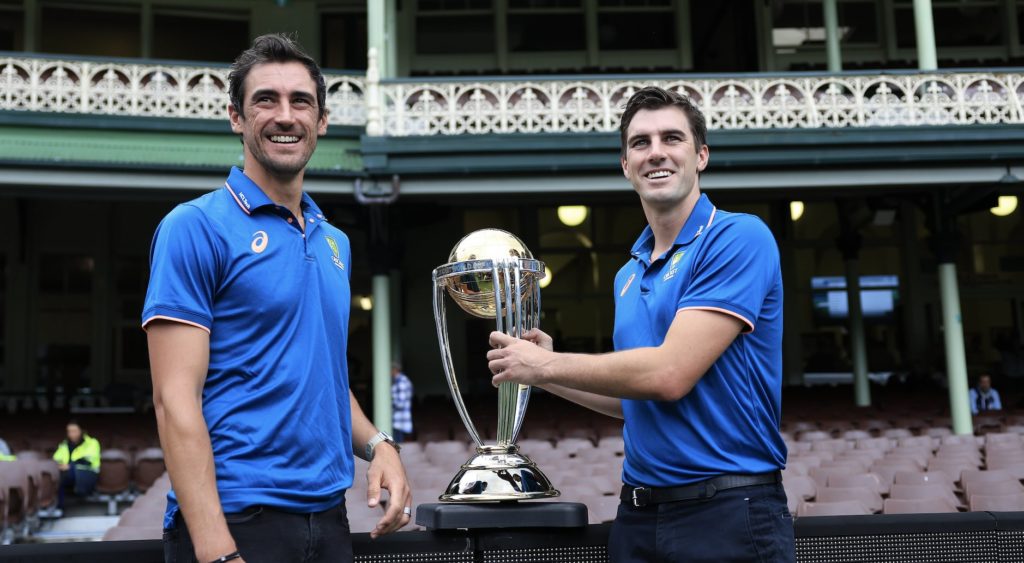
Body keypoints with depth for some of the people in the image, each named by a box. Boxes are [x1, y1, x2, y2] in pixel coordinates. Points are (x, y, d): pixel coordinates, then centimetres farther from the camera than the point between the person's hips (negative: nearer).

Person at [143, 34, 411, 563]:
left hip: (329, 517, 7)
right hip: (235, 518, -6)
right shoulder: (196, 227, -9)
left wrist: (376, 444, 1)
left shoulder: (335, 242, 11)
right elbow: (175, 399, -15)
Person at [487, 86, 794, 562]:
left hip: (728, 511, -6)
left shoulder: (738, 238, -12)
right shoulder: (628, 275, 11)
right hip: (638, 514, 7)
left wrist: (545, 365, -10)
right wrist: (550, 376, 7)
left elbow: (669, 375, -20)